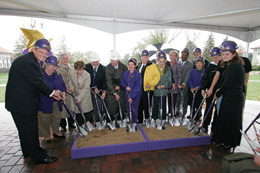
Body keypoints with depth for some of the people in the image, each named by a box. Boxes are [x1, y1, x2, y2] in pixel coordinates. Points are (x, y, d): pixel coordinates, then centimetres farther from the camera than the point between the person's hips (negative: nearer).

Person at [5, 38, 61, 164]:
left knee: (25, 128, 22)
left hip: (24, 101, 11)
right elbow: (38, 82, -23)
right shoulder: (26, 62, -22)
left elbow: (38, 82, 10)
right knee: (30, 129, 0)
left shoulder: (34, 62, 10)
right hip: (21, 103, -11)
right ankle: (38, 156, 14)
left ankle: (28, 151, 41)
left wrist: (52, 93, 3)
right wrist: (52, 92, -9)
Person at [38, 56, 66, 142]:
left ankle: (56, 132, 36)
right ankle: (46, 135, 28)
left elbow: (63, 85, 13)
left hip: (56, 102, 5)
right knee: (45, 119, 9)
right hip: (44, 103, -5)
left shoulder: (58, 75, 7)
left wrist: (63, 93, -5)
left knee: (57, 117, 16)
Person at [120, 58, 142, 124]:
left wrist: (132, 97, -16)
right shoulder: (125, 73, 5)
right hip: (127, 94, 4)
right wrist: (126, 87, -11)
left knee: (134, 110, 4)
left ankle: (134, 122, 23)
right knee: (128, 109, 11)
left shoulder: (138, 74, -10)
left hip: (135, 95, -4)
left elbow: (137, 87, -13)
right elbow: (121, 82, 10)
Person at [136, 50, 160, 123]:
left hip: (147, 89, -5)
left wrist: (151, 84, -15)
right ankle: (140, 120, 28)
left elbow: (157, 76, -8)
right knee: (139, 106, 13)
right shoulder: (138, 65, 15)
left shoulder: (152, 66, -3)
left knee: (146, 106, 1)